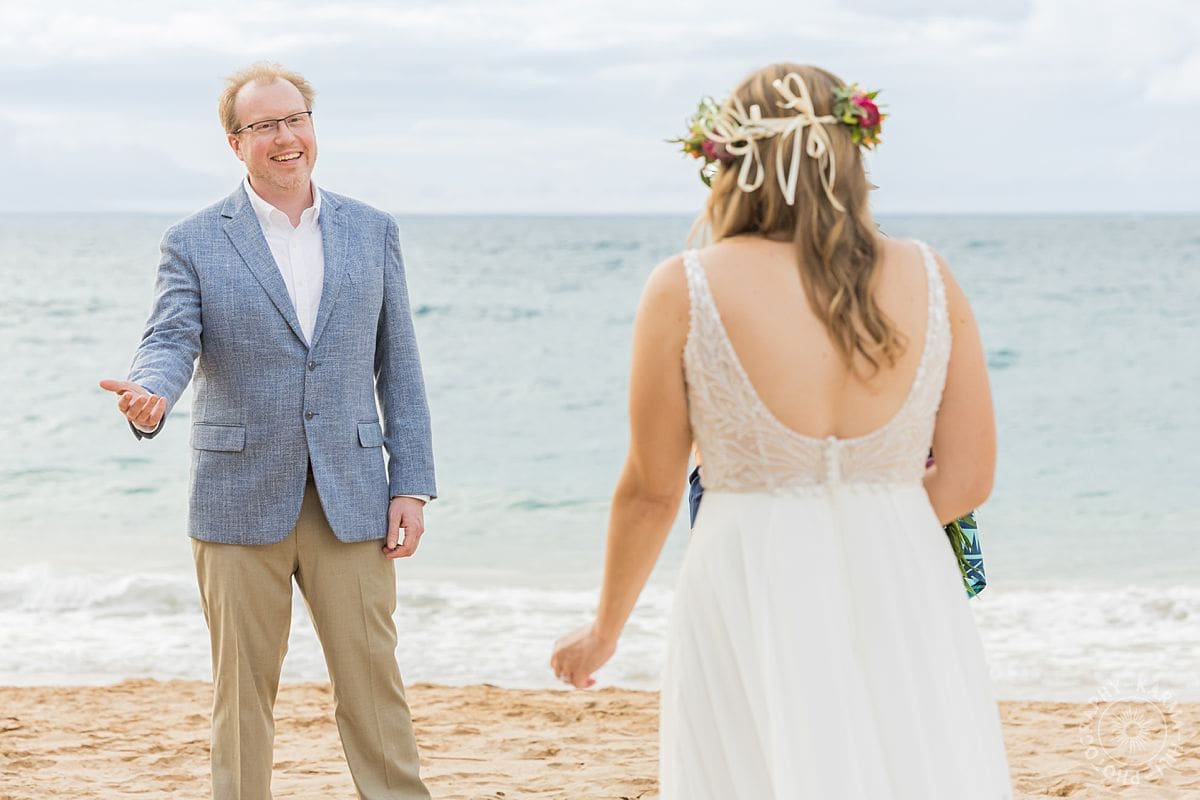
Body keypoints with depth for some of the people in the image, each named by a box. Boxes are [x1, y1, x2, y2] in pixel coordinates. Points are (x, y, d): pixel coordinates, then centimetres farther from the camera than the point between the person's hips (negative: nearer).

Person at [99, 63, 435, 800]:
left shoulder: (372, 232, 9)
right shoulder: (194, 243, 3)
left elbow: (399, 366, 8)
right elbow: (171, 343, -9)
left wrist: (412, 485, 2)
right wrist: (150, 396, -34)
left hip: (351, 502, 1)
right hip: (241, 503, -1)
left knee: (374, 685, 2)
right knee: (242, 693, 6)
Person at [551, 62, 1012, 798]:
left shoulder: (686, 291, -6)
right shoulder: (928, 281, 1)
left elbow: (650, 493, 1)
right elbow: (968, 479, 4)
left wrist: (605, 631, 15)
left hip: (753, 596, -2)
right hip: (906, 600, 2)